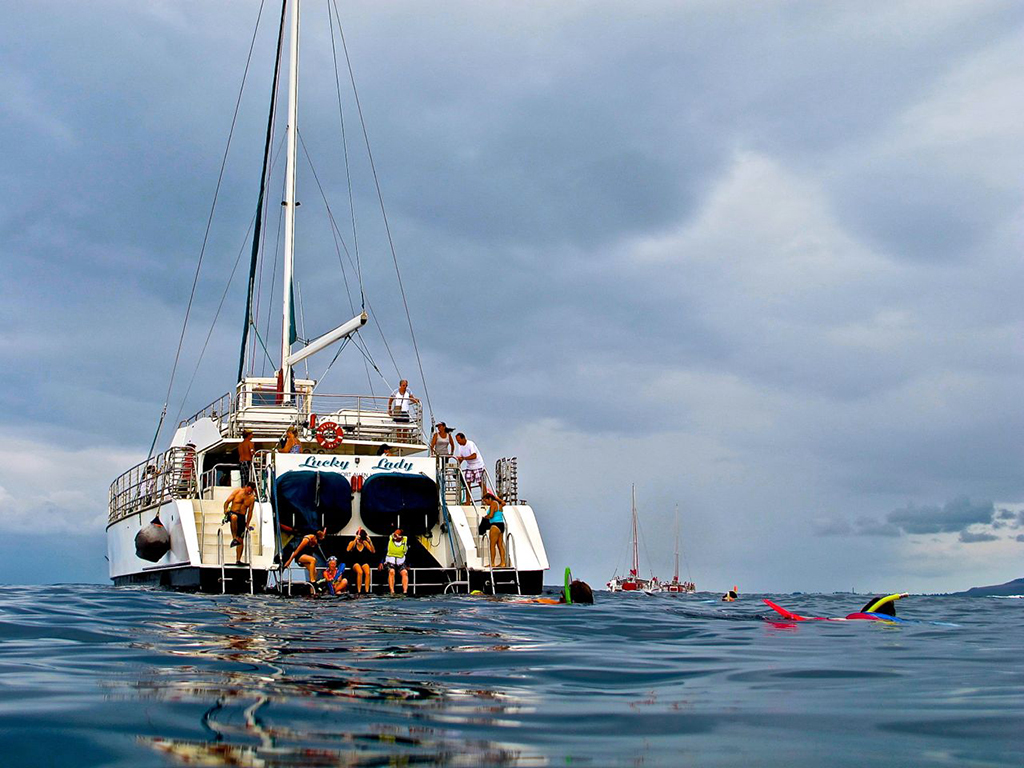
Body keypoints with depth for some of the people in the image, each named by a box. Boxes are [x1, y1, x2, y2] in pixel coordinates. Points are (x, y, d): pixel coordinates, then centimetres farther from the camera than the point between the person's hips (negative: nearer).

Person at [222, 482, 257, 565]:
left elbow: (250, 511, 9)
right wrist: (225, 512, -11)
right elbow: (227, 502, 0)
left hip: (242, 518, 3)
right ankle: (234, 538, -32)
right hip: (232, 513, -3)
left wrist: (247, 524, 5)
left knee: (241, 540, 0)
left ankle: (238, 560, 4)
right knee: (234, 517, -42)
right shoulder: (237, 491, -2)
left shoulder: (252, 498, 4)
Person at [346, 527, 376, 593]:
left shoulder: (365, 543, 5)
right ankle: (358, 591, -30)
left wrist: (370, 542, -17)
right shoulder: (353, 543, -2)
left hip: (364, 562, 2)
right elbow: (348, 550, -23)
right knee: (360, 572, -35)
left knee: (367, 573, -30)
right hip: (355, 563, -2)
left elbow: (373, 551, -4)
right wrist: (355, 540, -29)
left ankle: (367, 591, -29)